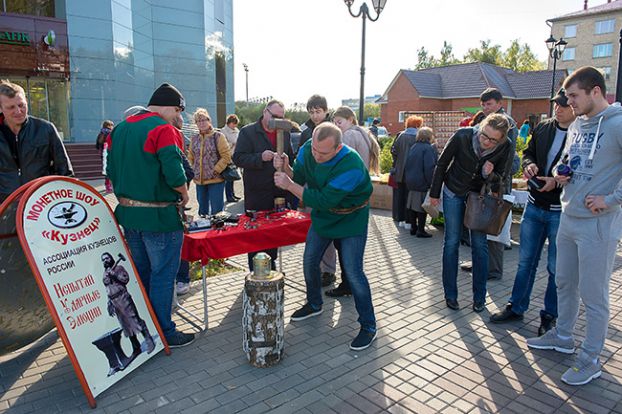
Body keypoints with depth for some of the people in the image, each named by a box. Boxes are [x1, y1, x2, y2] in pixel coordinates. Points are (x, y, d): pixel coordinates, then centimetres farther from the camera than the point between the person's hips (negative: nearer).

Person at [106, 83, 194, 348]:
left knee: (139, 273, 20)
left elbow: (112, 169, 14)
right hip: (159, 216, -8)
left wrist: (125, 197, 19)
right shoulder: (164, 129, -15)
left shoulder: (120, 129, 11)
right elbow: (175, 174, -25)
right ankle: (163, 333, 15)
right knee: (162, 276, 4)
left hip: (128, 213, 8)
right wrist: (184, 195, -7)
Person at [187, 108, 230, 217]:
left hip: (215, 180, -5)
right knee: (202, 210, 15)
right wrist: (193, 172, 5)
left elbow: (226, 156, -8)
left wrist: (215, 171, -12)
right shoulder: (194, 138, 9)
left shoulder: (218, 136, -5)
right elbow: (191, 158, 17)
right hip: (199, 181, 5)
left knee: (216, 212, -1)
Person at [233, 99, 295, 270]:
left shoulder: (284, 133, 12)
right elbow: (238, 158, -11)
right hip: (256, 192, -4)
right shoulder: (248, 132, -3)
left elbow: (291, 158, 21)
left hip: (279, 192, 5)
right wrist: (260, 158, -23)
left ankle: (271, 266, 30)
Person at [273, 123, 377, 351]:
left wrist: (290, 186, -34)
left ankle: (368, 326, 10)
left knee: (353, 273, -7)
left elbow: (324, 200, -35)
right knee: (309, 262, 13)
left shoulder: (350, 165, -35)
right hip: (322, 218, 7)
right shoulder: (308, 149, -14)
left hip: (350, 220, -6)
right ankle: (314, 304, 40)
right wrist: (285, 169, -28)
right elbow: (299, 177, -6)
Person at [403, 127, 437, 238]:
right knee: (422, 207, 0)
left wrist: (407, 179, 21)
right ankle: (421, 230, 6)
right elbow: (429, 167, -21)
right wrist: (431, 183, -16)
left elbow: (406, 165, 15)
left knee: (412, 205, 13)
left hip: (411, 182, 8)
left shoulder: (413, 147, 11)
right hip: (422, 183, -8)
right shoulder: (429, 148, -14)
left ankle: (413, 228, 23)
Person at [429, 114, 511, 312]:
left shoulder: (505, 147, -19)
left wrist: (490, 175, -29)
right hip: (454, 192, -1)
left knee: (480, 244, 3)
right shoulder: (462, 136, -25)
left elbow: (499, 176, -4)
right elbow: (442, 164, -11)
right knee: (451, 242, 2)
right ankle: (450, 294, 14)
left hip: (480, 194, 2)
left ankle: (479, 297, 16)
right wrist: (434, 193, -4)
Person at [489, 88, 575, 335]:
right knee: (525, 261, 14)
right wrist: (529, 165, -6)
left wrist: (557, 181, -22)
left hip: (561, 211, -5)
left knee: (556, 267, 9)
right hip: (534, 205, 5)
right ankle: (516, 308, 28)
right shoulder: (542, 128, 5)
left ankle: (550, 315, 26)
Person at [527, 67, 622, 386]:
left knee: (593, 296, 4)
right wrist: (561, 173, 3)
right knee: (564, 284, 21)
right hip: (568, 219, 8)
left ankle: (590, 360, 20)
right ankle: (562, 336, 40)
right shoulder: (576, 125, 9)